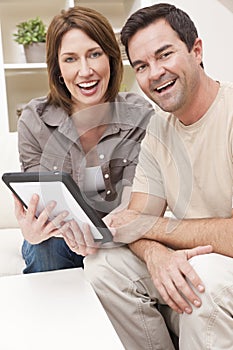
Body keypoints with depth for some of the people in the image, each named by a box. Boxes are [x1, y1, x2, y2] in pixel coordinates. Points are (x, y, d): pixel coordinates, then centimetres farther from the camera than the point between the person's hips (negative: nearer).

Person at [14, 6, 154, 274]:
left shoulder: (141, 118, -12)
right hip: (60, 240, 0)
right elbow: (40, 204, -10)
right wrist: (31, 228, -36)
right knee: (41, 248, -31)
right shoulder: (33, 121, -11)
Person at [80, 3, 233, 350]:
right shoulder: (157, 131, 4)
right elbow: (139, 219, 0)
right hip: (186, 265, 6)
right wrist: (156, 253, -23)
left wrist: (147, 225, -17)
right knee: (102, 262, -8)